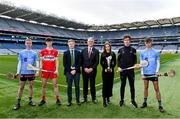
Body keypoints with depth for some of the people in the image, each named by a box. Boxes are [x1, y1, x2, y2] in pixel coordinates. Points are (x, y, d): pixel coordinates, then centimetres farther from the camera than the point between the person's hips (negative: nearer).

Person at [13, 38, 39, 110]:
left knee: (31, 86, 9)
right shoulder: (21, 53, 4)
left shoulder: (34, 53, 3)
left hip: (32, 73, 1)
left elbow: (37, 63, 1)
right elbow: (19, 63, 4)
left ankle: (30, 101, 23)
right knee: (21, 87, 4)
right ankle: (18, 103, 14)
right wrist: (18, 72, -4)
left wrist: (37, 71, -11)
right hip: (23, 73, 0)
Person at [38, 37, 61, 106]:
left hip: (53, 71, -1)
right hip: (45, 70, 1)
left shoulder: (55, 51, 4)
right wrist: (41, 66, -10)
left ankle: (58, 99, 9)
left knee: (55, 85, 1)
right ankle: (43, 100, 19)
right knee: (43, 85, 7)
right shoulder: (42, 51, 7)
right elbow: (41, 60, 9)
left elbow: (56, 61, 3)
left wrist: (56, 70, -8)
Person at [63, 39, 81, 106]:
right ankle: (69, 101, 12)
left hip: (76, 71, 1)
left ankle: (77, 100, 15)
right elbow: (64, 64, 1)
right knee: (69, 86, 3)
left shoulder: (78, 52, 8)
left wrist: (75, 70, -9)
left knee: (77, 86, 4)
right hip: (68, 72, 0)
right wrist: (70, 71, -7)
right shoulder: (66, 53, 6)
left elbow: (79, 63, 3)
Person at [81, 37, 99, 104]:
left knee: (92, 84, 5)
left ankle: (93, 98, 17)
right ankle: (85, 98, 18)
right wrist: (84, 68, -8)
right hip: (85, 70, 2)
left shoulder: (96, 51, 3)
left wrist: (91, 68, -11)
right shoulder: (83, 50, 8)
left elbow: (97, 61, -2)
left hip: (92, 70, -1)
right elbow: (81, 61, 4)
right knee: (85, 84, 7)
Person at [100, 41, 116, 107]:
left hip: (111, 71, 2)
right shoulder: (103, 54, -2)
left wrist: (111, 68, -7)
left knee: (110, 84, 6)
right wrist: (105, 68, -7)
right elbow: (101, 62, 3)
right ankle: (104, 100, 0)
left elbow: (114, 62, 5)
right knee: (105, 85, -4)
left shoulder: (113, 54, 1)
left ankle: (108, 97, 22)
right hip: (105, 71, -2)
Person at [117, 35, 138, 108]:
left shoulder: (133, 50, 5)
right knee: (122, 85, 9)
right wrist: (119, 67, -8)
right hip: (122, 70, 0)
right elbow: (118, 59, 6)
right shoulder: (121, 50, 5)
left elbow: (135, 59, 6)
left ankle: (133, 100, 22)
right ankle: (122, 100, 21)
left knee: (132, 85, 7)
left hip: (131, 70, 0)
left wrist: (135, 64, -14)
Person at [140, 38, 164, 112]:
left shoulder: (156, 52, 2)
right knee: (145, 88, 11)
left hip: (153, 73, -1)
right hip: (145, 73, 2)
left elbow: (158, 63, 4)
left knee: (156, 89, 2)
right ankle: (145, 102, 24)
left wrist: (157, 71, -10)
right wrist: (142, 73, -2)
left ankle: (160, 105, 11)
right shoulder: (142, 53, 5)